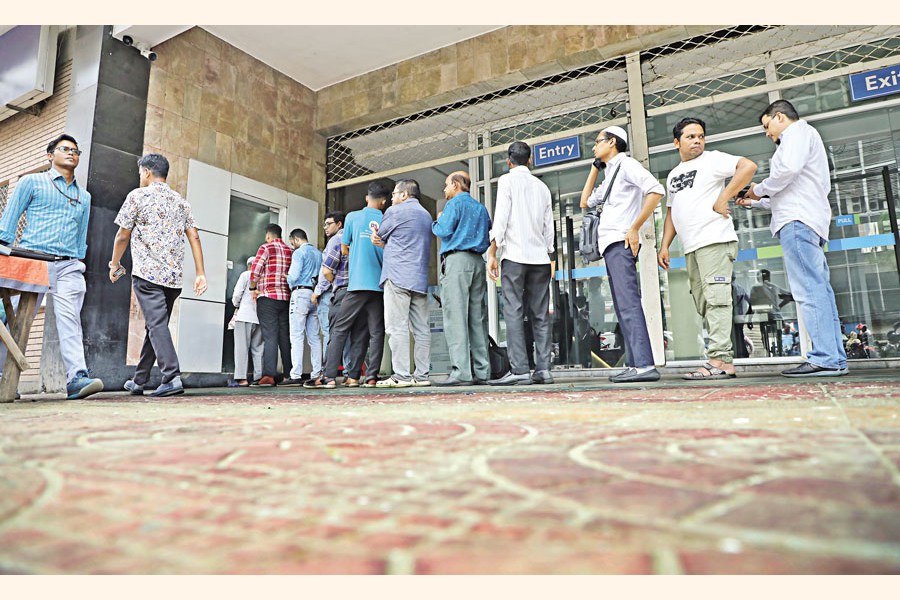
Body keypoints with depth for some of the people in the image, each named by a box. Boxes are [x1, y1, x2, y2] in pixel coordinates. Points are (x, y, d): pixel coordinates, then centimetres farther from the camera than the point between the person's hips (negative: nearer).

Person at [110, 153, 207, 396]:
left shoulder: (138, 195, 1)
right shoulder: (181, 201, 15)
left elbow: (123, 235, 3)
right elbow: (194, 237, 9)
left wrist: (115, 264, 18)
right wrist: (200, 273, 7)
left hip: (147, 272, -6)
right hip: (174, 276, 6)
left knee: (157, 325, -10)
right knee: (156, 325, 13)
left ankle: (172, 378, -23)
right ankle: (139, 381, 23)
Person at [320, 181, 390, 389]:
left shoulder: (353, 217, 5)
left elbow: (344, 249, 11)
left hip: (357, 283, -1)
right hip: (380, 283, 1)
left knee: (340, 328, 3)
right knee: (376, 331, 4)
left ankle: (330, 376, -1)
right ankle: (371, 377, -1)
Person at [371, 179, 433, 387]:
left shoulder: (395, 211, 0)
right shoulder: (426, 215, 22)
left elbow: (378, 237, 9)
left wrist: (378, 240, 31)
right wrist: (384, 242, 11)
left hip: (397, 276, -7)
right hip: (421, 278, 7)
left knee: (397, 327, -8)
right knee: (421, 328, 4)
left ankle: (401, 376, -11)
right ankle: (422, 374, 5)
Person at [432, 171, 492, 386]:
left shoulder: (455, 204, 0)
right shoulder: (481, 208, 22)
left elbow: (444, 231, -9)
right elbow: (488, 239, 20)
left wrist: (437, 221, 10)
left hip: (457, 259, -7)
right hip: (478, 261, 8)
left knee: (455, 316, -10)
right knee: (477, 318, 6)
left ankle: (461, 371, -16)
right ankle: (481, 371, 5)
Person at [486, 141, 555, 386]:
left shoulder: (507, 180, 2)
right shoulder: (542, 186, 18)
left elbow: (500, 218, -7)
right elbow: (549, 227, 16)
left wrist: (492, 253, -6)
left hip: (514, 255, -5)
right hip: (540, 257, 5)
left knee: (513, 313, -7)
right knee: (541, 314, 4)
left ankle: (519, 370, -12)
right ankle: (543, 369, 0)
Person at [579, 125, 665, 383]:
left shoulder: (626, 164, -1)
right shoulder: (610, 175, 27)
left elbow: (656, 191, -15)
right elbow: (585, 202, 32)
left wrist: (634, 228, -17)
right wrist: (594, 169, 29)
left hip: (621, 242, -10)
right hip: (610, 245, 10)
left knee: (628, 303, -18)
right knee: (622, 306, 4)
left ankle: (645, 365, -22)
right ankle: (635, 365, 4)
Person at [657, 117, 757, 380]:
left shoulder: (711, 159, 2)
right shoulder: (673, 175, 23)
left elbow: (748, 166, -13)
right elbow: (672, 212, 25)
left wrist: (723, 198, -15)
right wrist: (664, 245, 16)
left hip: (715, 240, -8)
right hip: (691, 248, 8)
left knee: (716, 298, -14)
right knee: (704, 306, 6)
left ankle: (720, 360, -16)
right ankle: (724, 361, 10)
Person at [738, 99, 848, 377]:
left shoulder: (798, 131, 4)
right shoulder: (805, 137, 34)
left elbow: (788, 168, -17)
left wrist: (760, 189, -2)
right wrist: (755, 202, 32)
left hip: (798, 219, -10)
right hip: (806, 221, 10)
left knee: (808, 289, -16)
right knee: (818, 289, 4)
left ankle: (825, 359, -20)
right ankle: (835, 359, 2)